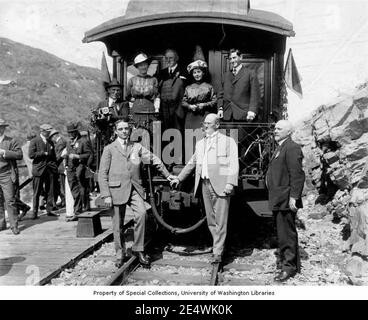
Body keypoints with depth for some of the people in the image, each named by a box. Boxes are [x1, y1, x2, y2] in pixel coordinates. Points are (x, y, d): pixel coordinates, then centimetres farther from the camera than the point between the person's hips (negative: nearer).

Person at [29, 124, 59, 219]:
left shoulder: (51, 142, 16)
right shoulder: (34, 141, 0)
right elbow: (31, 155, -11)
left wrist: (55, 167, 10)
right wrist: (43, 153, -11)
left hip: (50, 169, 5)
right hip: (39, 170, -4)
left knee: (50, 191, 4)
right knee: (37, 192, 0)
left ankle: (49, 210, 12)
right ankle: (35, 212, 7)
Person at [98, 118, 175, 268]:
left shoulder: (137, 147, 14)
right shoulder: (109, 149, 6)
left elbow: (154, 159, 17)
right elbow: (102, 174, 2)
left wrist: (167, 175, 13)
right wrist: (106, 195, -5)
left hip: (135, 188, 2)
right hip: (117, 189, -1)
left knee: (141, 213, -20)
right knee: (118, 223, 2)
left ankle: (138, 249, -6)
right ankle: (120, 253, 21)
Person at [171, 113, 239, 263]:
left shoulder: (228, 141, 2)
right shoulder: (200, 143, 20)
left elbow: (233, 164, -6)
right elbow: (191, 163, 26)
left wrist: (230, 183, -17)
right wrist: (179, 178, 22)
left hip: (220, 184, -6)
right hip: (205, 184, 6)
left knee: (220, 220, -4)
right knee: (210, 220, 10)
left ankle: (218, 252, 3)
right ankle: (219, 245, 24)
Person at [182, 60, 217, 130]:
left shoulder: (209, 87, 7)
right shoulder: (188, 88, 13)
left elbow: (214, 101, 2)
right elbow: (183, 102, 11)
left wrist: (204, 105, -10)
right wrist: (190, 106, -7)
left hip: (204, 116, -2)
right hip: (191, 117, 2)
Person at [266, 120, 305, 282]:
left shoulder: (292, 148, -13)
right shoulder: (279, 148, 19)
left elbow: (297, 175, -20)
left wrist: (293, 197, -23)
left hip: (286, 201, -10)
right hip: (278, 200, 10)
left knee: (287, 233, -3)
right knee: (282, 232, 19)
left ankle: (289, 266, 6)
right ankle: (285, 259, 31)